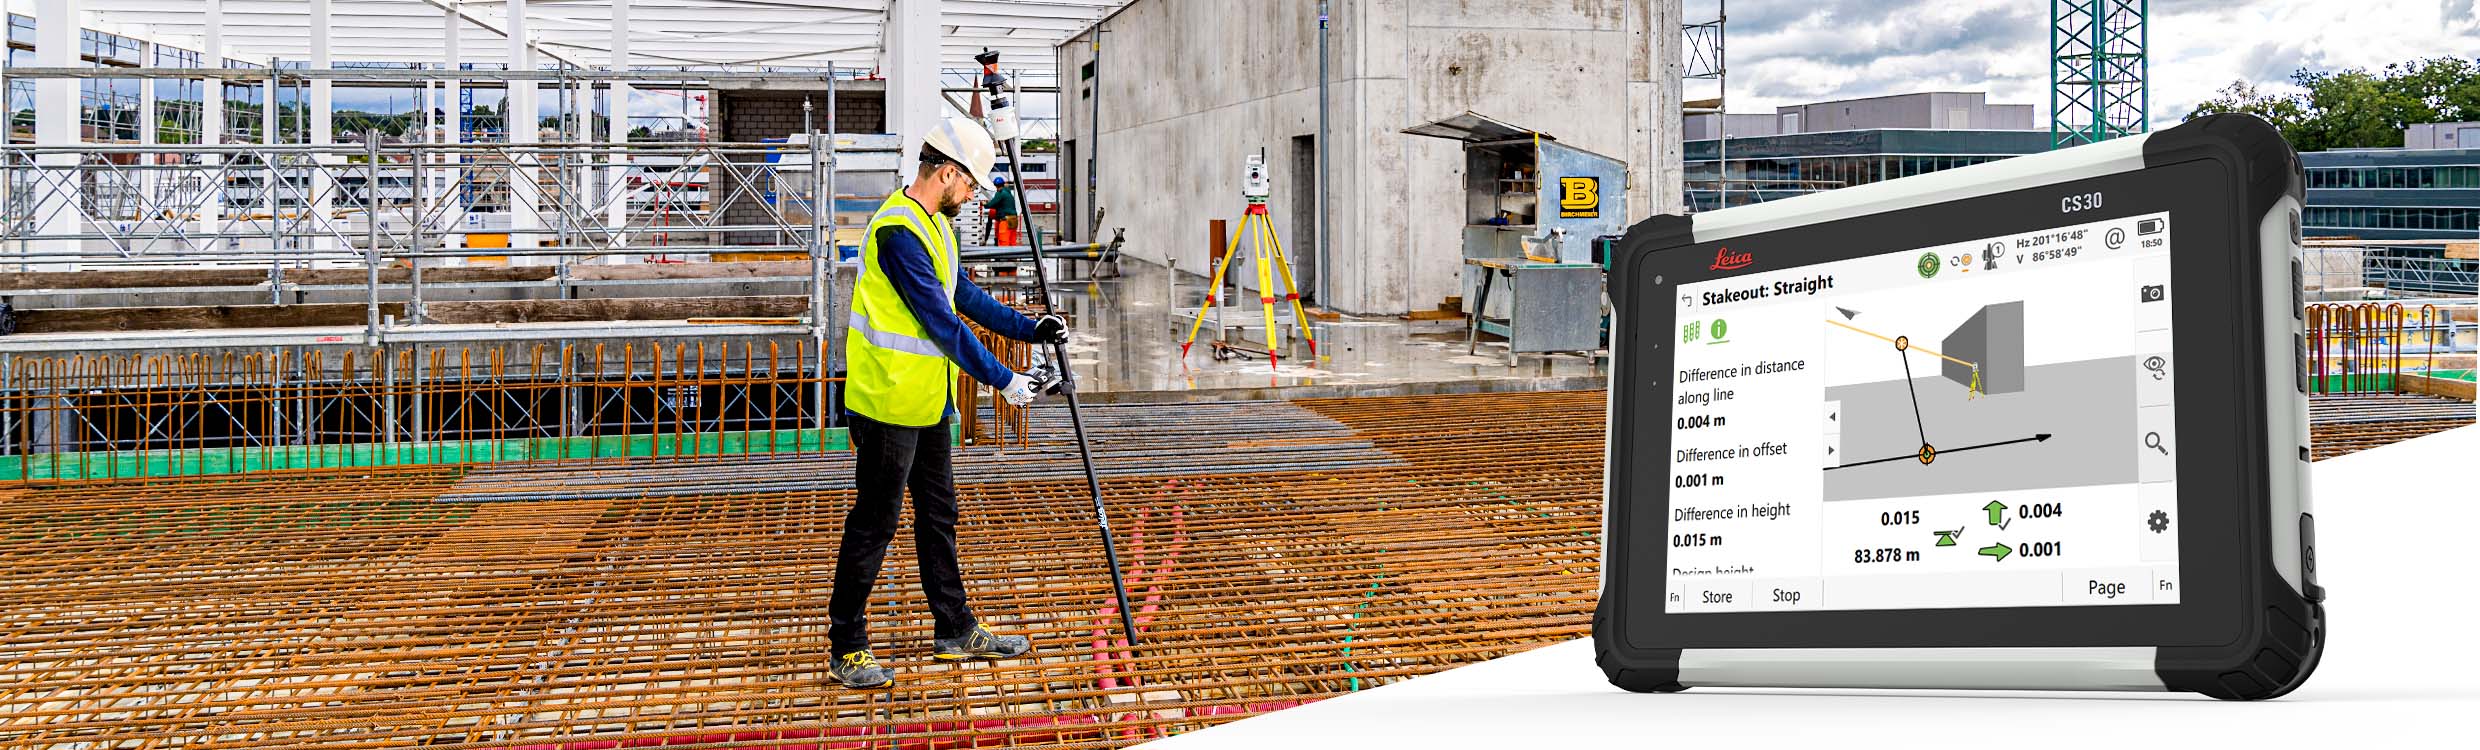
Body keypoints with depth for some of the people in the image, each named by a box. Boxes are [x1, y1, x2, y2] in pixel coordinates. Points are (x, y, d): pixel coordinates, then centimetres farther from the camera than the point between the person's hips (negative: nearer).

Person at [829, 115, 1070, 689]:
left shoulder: (935, 224, 11)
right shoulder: (898, 231, -22)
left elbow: (965, 296, 21)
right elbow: (941, 322, -23)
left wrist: (1031, 329, 15)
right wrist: (1003, 380, -19)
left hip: (927, 402, 10)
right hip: (888, 401, -10)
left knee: (938, 514, 17)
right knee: (873, 525, -2)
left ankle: (955, 631, 28)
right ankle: (846, 650, 7)